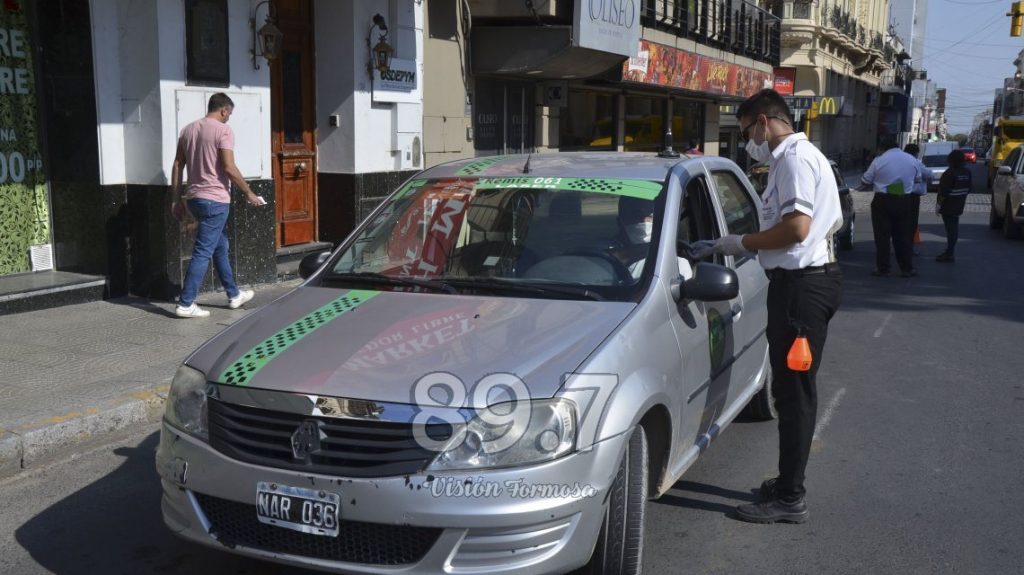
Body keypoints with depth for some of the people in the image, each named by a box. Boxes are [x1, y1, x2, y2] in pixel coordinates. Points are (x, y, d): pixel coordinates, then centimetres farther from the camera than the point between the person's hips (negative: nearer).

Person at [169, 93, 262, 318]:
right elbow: (229, 168, -18)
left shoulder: (188, 130, 12)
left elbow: (177, 166, 12)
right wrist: (248, 193, -8)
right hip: (215, 199, -8)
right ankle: (185, 304, -7)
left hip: (194, 198, 9)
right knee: (203, 253, -6)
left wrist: (176, 199, 15)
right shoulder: (223, 130, -10)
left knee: (220, 246, 19)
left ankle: (234, 295, 28)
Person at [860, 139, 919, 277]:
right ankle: (907, 269, 15)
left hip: (882, 201, -3)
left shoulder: (879, 161, -9)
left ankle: (882, 269, 6)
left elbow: (864, 182, -4)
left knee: (882, 236, 4)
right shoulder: (913, 160, 3)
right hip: (903, 202, 3)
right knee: (903, 236, 12)